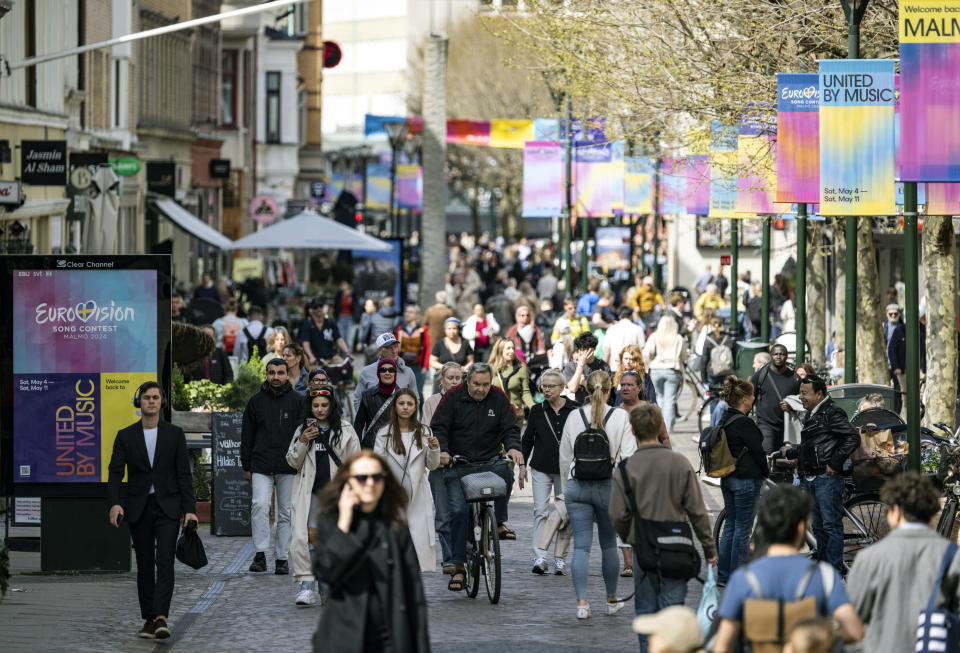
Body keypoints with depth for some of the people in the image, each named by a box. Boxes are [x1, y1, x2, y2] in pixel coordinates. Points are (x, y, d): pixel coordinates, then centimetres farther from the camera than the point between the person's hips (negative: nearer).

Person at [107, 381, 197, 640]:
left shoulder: (174, 434, 4)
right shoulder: (125, 436, 5)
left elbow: (184, 474, 4)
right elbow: (115, 473, -1)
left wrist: (189, 509, -4)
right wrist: (114, 503, -17)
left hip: (167, 506, -1)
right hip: (138, 508, 1)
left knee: (165, 561, -14)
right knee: (145, 565, 5)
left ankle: (161, 617, -23)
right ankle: (148, 619, 12)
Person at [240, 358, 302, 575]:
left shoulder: (298, 401, 6)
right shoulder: (256, 402, 9)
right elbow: (246, 436, 13)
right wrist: (246, 467, 8)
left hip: (289, 468, 0)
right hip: (261, 467, 0)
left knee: (286, 513, 3)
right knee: (259, 505, -18)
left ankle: (282, 559, 9)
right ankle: (260, 555, -18)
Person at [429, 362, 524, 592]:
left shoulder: (499, 399, 5)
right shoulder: (453, 397, -2)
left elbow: (510, 428, 5)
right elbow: (438, 427, -4)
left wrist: (513, 448, -16)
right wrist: (443, 450, -21)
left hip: (489, 460, 1)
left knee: (504, 471, -33)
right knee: (458, 510, -10)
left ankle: (500, 521, -13)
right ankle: (458, 566, -4)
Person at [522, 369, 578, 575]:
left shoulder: (574, 410, -2)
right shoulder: (537, 410, 4)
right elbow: (527, 440, 10)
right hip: (541, 469, 1)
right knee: (540, 511, -5)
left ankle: (560, 559, 7)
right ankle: (539, 557, -7)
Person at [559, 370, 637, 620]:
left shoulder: (574, 417, 2)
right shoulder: (621, 417, -5)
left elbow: (564, 457, 8)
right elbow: (628, 455, -8)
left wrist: (566, 489, 18)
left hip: (578, 486, 1)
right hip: (609, 486, -1)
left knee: (581, 546, 1)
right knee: (609, 545, 14)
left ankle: (582, 602, -9)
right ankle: (612, 600, 26)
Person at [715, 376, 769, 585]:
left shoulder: (724, 420, 8)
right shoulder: (743, 423, -19)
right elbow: (757, 451, -15)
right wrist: (765, 473, 3)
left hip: (727, 479, 9)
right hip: (746, 480, -9)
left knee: (730, 525, 15)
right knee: (743, 528, -1)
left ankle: (723, 575, 19)